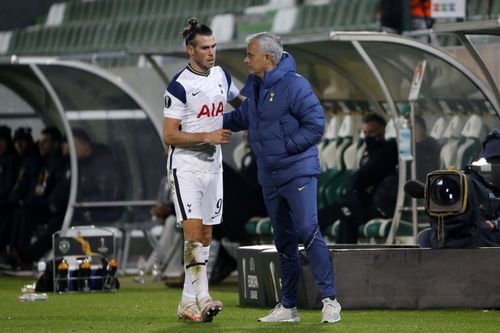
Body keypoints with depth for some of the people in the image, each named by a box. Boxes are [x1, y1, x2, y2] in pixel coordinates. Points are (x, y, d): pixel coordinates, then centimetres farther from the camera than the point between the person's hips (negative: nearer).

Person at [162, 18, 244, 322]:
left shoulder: (222, 76, 7)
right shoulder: (180, 86, -13)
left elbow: (239, 103, 28)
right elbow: (169, 136, -14)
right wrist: (207, 137, -21)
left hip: (213, 164, 7)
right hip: (186, 164, -7)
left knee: (206, 235, 6)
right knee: (193, 231, -16)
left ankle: (188, 303, 10)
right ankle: (202, 298, -20)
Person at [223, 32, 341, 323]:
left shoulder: (294, 85, -15)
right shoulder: (253, 87, 10)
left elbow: (316, 124, -17)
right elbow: (241, 118, 25)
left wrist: (286, 146, -18)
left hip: (298, 172, -8)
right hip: (270, 176, 8)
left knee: (308, 231, -16)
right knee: (284, 241, 12)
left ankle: (330, 300, -13)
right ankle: (288, 307, 17)